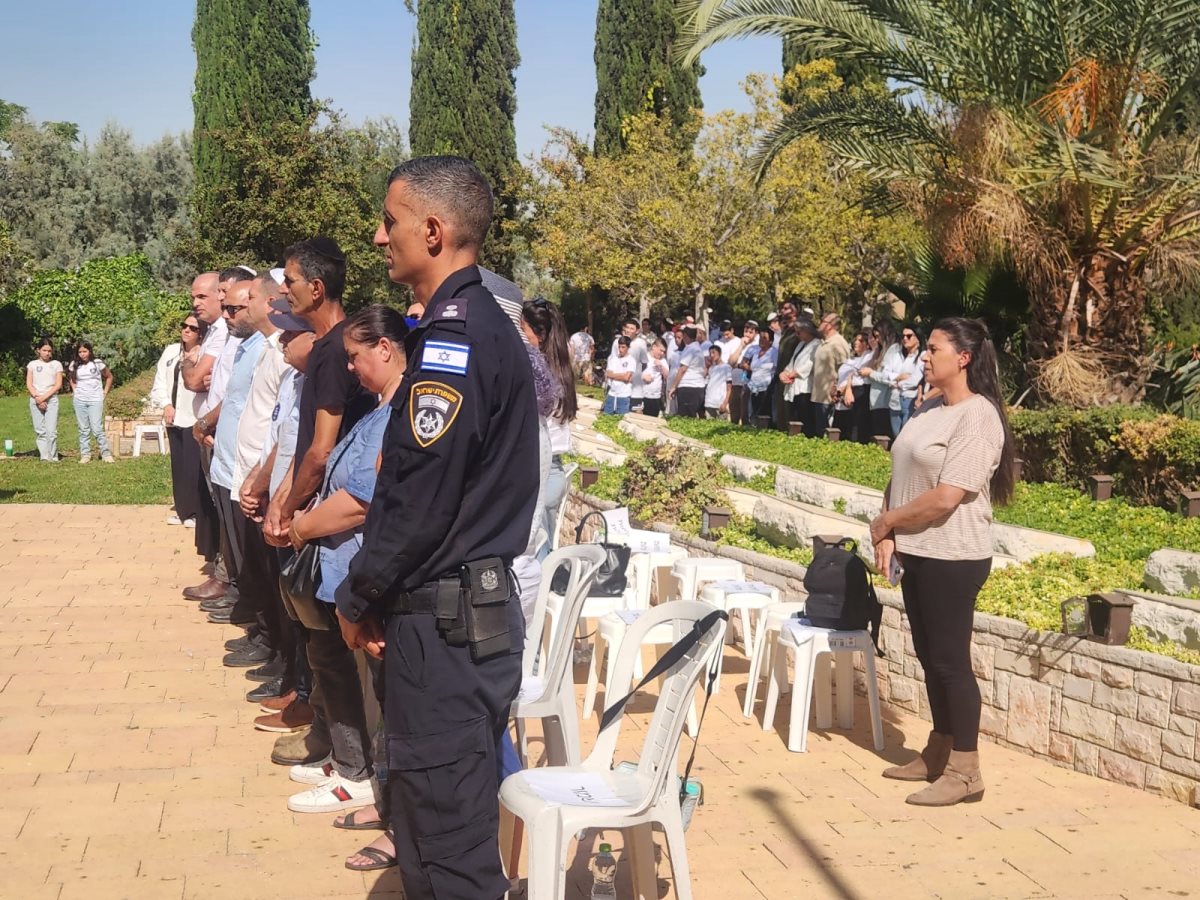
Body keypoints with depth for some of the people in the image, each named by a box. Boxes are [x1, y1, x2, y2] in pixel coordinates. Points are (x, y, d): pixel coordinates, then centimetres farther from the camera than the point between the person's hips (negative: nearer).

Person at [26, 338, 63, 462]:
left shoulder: (56, 364, 8)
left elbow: (58, 384, 1)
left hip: (51, 399, -1)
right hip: (35, 400, 1)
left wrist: (44, 397, -8)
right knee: (40, 431, -1)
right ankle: (44, 457, -1)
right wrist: (37, 398, -9)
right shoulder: (32, 364, 10)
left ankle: (53, 457, -4)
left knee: (51, 431, -10)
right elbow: (29, 384, 5)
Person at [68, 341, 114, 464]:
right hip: (80, 400, 3)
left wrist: (105, 392, 4)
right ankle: (85, 455, 9)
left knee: (97, 429, -10)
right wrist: (75, 391, 9)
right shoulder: (74, 365, 5)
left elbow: (109, 377, 9)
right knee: (83, 429, 5)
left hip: (95, 400, -3)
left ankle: (106, 454, -3)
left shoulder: (97, 363, -3)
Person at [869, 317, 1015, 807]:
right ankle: (938, 753, 29)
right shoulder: (928, 409, 10)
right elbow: (900, 476, 13)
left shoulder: (977, 417, -17)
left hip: (952, 559, -8)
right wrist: (887, 537, -1)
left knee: (950, 660, -2)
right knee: (930, 657, 16)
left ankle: (964, 771, 9)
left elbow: (945, 498, -22)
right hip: (916, 552, 8)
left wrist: (885, 522, -10)